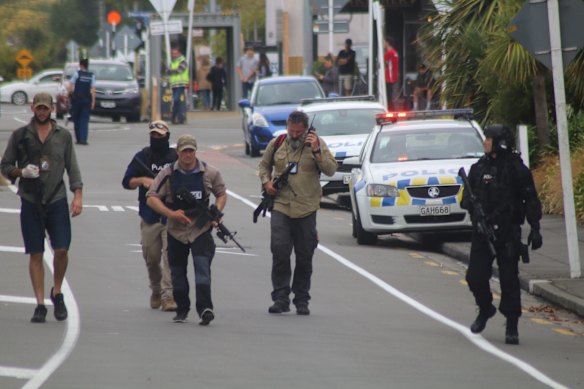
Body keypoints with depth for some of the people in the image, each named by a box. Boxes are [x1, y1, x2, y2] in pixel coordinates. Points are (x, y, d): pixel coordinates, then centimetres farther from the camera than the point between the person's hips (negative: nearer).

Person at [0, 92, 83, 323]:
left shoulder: (63, 136, 8)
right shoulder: (19, 136, 6)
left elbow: (72, 167, 8)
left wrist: (78, 195, -3)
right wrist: (21, 171, -11)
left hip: (57, 200, 0)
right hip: (30, 202, 0)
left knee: (61, 250, -9)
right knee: (36, 254, -1)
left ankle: (57, 293, 15)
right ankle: (40, 304, 4)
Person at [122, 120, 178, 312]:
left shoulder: (176, 158, 6)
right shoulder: (142, 157, 9)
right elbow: (127, 181, 7)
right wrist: (142, 180, -11)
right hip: (149, 217, 2)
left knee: (170, 255, -14)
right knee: (151, 258, 10)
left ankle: (168, 295, -16)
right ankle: (156, 289, 33)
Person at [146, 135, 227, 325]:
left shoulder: (209, 172, 1)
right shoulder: (168, 174, -2)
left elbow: (221, 194, 15)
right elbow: (151, 198, -3)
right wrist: (171, 214, -15)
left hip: (201, 230, -2)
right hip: (176, 231, 2)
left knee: (202, 267, -17)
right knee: (177, 272, 10)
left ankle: (205, 308, -25)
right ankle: (182, 310, 24)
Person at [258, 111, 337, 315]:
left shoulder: (317, 144, 1)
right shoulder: (277, 144, 7)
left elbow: (331, 170, -7)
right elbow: (264, 165, 23)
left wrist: (316, 151, -18)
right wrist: (266, 182, 4)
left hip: (306, 208, -1)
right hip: (281, 205, 1)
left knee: (305, 258, 6)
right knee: (279, 252, -11)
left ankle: (301, 301, 15)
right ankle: (281, 298, -7)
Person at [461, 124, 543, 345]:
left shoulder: (517, 169, -3)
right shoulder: (478, 168, 9)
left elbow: (530, 200, -1)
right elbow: (467, 199, 14)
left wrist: (535, 229, -7)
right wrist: (471, 204, -10)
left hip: (508, 233, -4)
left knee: (509, 280, -3)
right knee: (475, 277, 2)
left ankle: (512, 327, 4)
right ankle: (485, 309, 30)